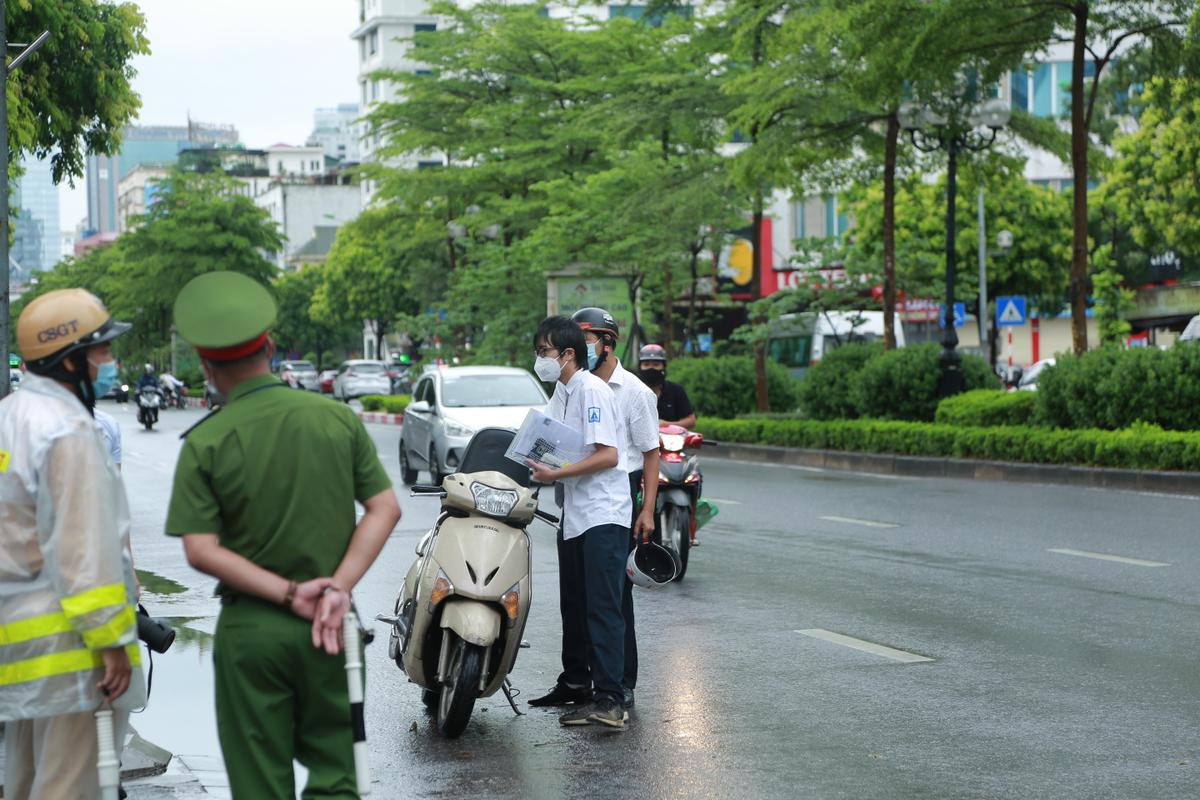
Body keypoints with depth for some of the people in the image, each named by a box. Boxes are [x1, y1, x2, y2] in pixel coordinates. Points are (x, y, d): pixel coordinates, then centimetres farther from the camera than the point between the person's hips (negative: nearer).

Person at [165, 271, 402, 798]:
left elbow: (200, 550, -14)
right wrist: (339, 587, -10)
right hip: (329, 630, 2)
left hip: (250, 629, -2)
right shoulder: (337, 418, -1)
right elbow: (386, 507, -4)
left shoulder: (204, 444, -8)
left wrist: (288, 593, -14)